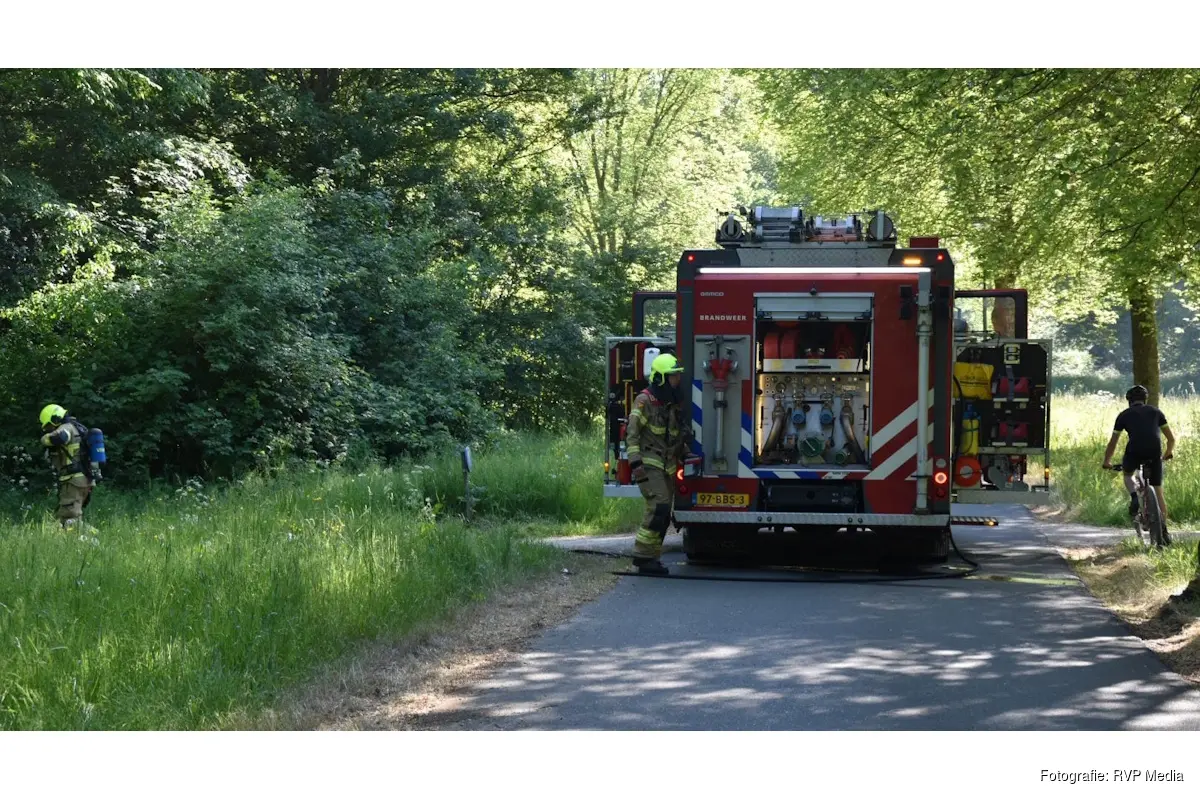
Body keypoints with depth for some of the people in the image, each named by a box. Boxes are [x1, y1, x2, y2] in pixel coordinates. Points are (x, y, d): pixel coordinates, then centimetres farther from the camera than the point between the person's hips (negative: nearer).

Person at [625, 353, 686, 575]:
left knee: (663, 515, 6)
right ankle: (643, 555, -17)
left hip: (667, 466, 8)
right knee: (659, 507, -20)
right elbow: (632, 433, -14)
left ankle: (650, 559, 11)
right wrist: (635, 462, -22)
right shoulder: (645, 401, -9)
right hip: (649, 464, -8)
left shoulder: (672, 404, 16)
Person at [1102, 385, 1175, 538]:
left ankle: (1134, 497, 4)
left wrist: (1107, 462, 37)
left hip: (1134, 452, -1)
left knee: (1127, 474, 33)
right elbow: (1171, 438, 27)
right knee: (1158, 493, 13)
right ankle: (1163, 530, 6)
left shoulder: (1124, 415, 19)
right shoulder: (1155, 412, 23)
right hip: (1154, 454, 1)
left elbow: (1113, 442, 22)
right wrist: (1169, 452, 47)